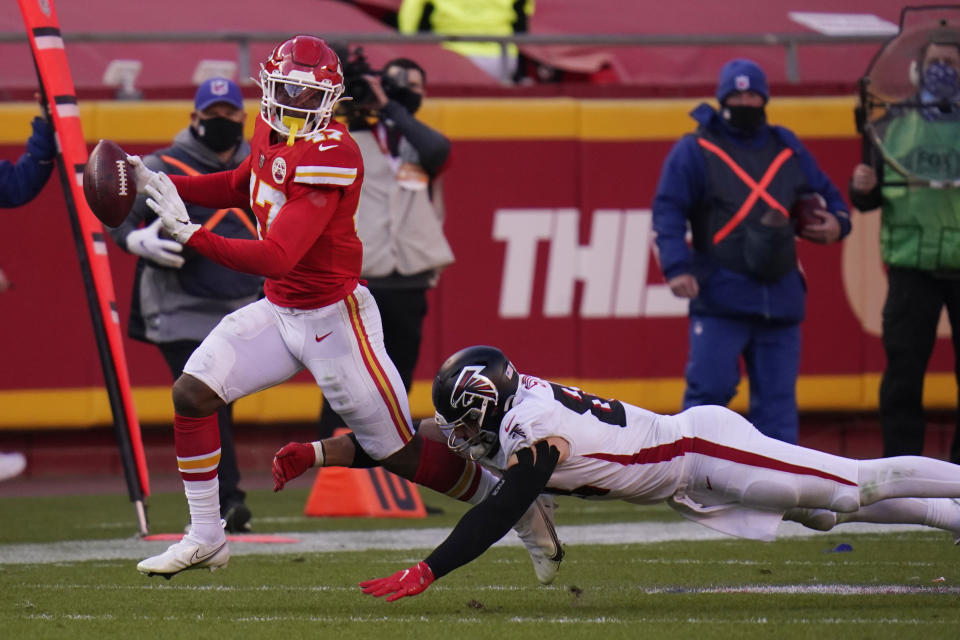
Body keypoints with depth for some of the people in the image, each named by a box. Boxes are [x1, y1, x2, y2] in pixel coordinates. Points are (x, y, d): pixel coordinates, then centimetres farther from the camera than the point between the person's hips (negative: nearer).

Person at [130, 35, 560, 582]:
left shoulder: (328, 157, -26)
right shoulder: (275, 128, 0)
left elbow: (276, 258, -30)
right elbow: (242, 187, 23)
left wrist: (191, 234, -34)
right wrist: (161, 183, 12)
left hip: (334, 318, -8)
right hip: (277, 310, 8)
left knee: (400, 453, -1)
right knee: (193, 392, -3)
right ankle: (206, 539, 7)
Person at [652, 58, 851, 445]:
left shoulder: (789, 151, 17)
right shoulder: (694, 151, 3)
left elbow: (827, 195, 26)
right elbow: (667, 211, -3)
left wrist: (836, 223, 3)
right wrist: (676, 267, -16)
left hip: (780, 299, 4)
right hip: (718, 298, -4)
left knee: (777, 397, 4)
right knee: (709, 388, -10)